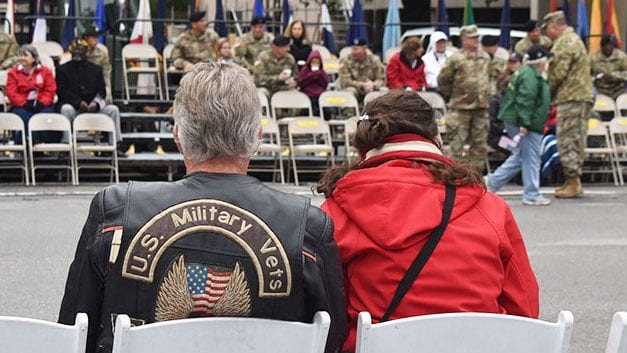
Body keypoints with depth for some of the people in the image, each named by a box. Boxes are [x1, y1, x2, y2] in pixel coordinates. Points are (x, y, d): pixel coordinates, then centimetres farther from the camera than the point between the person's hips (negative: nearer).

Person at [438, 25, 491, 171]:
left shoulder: (485, 57, 11)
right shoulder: (456, 59, -8)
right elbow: (443, 79, -2)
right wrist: (452, 94, 2)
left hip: (481, 108, 6)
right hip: (460, 109, -6)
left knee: (480, 143, 8)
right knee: (458, 143, -4)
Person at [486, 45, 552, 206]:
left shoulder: (524, 72, 17)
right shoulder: (530, 76, -18)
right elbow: (524, 101, -25)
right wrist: (524, 123, -26)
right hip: (528, 126, -11)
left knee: (520, 156, 17)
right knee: (531, 158, -4)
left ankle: (492, 181, 18)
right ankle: (532, 195, 2)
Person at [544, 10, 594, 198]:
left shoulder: (565, 43, -14)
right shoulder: (574, 39, 20)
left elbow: (557, 73, -17)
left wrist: (546, 91, -1)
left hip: (570, 98, -10)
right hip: (581, 96, 10)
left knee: (567, 141, -6)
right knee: (575, 141, 13)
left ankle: (573, 183, -5)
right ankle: (573, 182, 19)